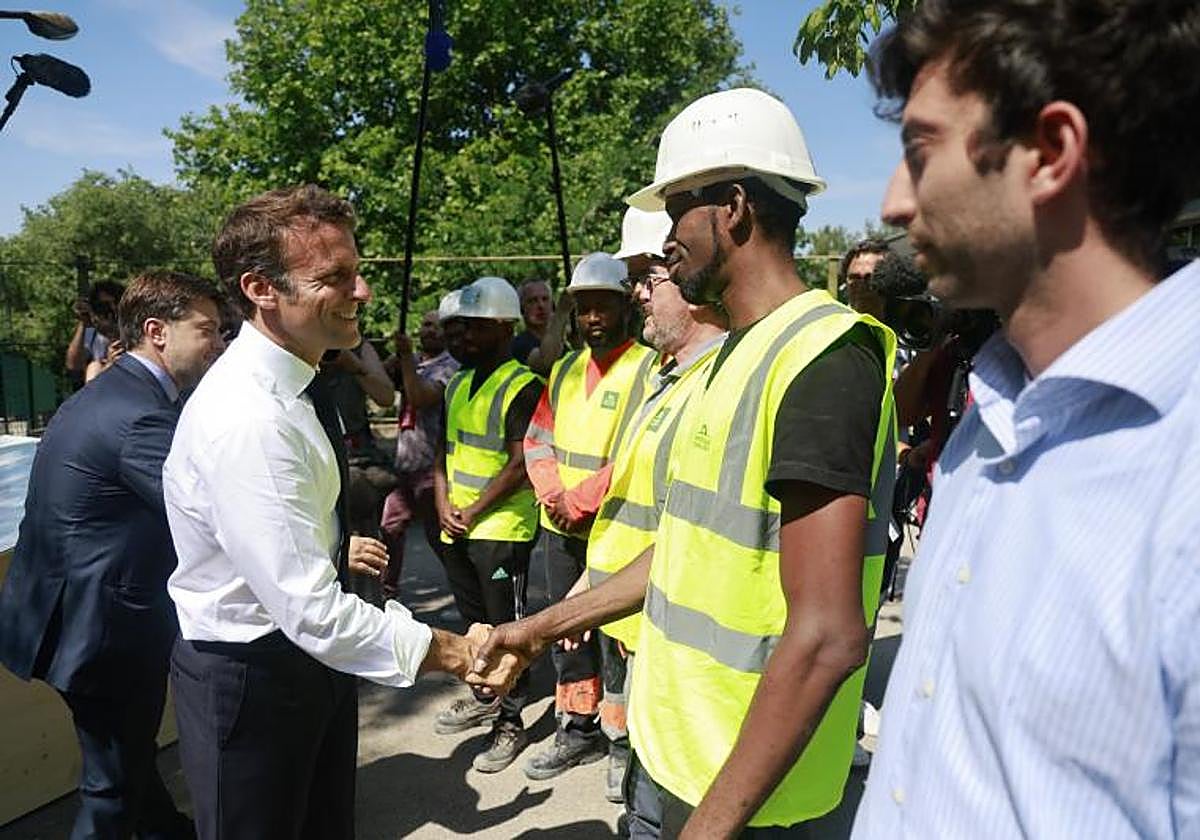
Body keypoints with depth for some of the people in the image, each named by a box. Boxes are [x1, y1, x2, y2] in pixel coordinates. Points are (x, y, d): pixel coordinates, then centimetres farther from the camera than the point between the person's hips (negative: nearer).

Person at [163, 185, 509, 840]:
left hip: (311, 657, 9)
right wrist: (451, 652, -27)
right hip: (248, 676, -8)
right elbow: (311, 611, -32)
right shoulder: (245, 418, -31)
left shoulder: (297, 388, 0)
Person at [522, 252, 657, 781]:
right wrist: (555, 496, -7)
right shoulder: (565, 370, 13)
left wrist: (580, 502, -16)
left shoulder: (646, 369, -11)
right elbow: (537, 440, 10)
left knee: (614, 639, 0)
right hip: (560, 530, 7)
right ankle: (579, 730, 34)